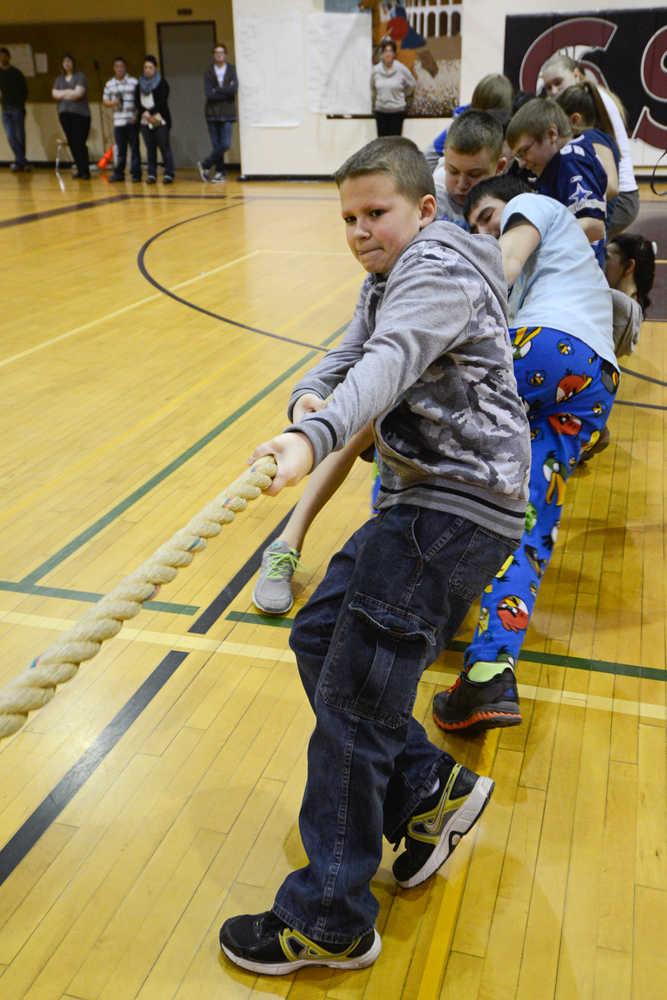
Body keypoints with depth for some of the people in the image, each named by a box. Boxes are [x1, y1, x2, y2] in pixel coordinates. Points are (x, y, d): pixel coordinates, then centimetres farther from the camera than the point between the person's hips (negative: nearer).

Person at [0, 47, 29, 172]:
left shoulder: (16, 72, 1)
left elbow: (24, 90, 5)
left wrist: (21, 104, -3)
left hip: (17, 109, -3)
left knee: (20, 136, -1)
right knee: (10, 137, -6)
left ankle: (19, 162, 7)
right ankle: (22, 162, -4)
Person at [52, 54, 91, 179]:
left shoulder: (80, 76, 2)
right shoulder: (60, 79, 17)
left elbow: (79, 93, -10)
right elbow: (54, 94, 6)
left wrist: (63, 94, 1)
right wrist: (70, 92, -4)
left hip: (80, 114, -5)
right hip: (64, 113, 5)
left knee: (79, 143, -11)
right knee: (71, 143, 3)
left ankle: (85, 171, -7)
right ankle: (80, 170, 10)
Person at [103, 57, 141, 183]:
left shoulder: (134, 82, 1)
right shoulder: (109, 84, 11)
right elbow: (105, 101, 15)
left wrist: (137, 115, -10)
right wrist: (112, 103, -7)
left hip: (132, 121, -3)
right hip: (118, 121, 3)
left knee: (134, 148, 0)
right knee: (119, 149, 6)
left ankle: (136, 173, 5)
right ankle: (118, 173, 13)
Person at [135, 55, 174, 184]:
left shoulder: (162, 83, 1)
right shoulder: (140, 84, 14)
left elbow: (162, 101, -9)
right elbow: (137, 101, 6)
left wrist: (151, 112, -16)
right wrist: (145, 112, -11)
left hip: (160, 120, -4)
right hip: (145, 121, 4)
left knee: (164, 147, -5)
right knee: (150, 148, 5)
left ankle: (168, 174, -3)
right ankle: (151, 174, 9)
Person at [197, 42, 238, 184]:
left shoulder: (231, 70, 5)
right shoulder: (209, 72, 5)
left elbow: (234, 89, -11)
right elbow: (208, 94, -8)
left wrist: (217, 90, -10)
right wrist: (226, 92, -10)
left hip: (227, 114, 0)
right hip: (212, 113, 0)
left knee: (225, 145, -10)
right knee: (217, 145, 0)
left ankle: (205, 165, 6)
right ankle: (220, 172, 13)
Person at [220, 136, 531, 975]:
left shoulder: (440, 268, -11)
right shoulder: (393, 278, 21)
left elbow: (388, 364, -31)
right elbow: (348, 355, 12)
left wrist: (316, 439, -47)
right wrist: (308, 398, -11)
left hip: (457, 509, -10)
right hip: (421, 500, 10)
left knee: (353, 699, -8)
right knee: (318, 639, 12)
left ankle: (330, 922, 6)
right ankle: (430, 790, 21)